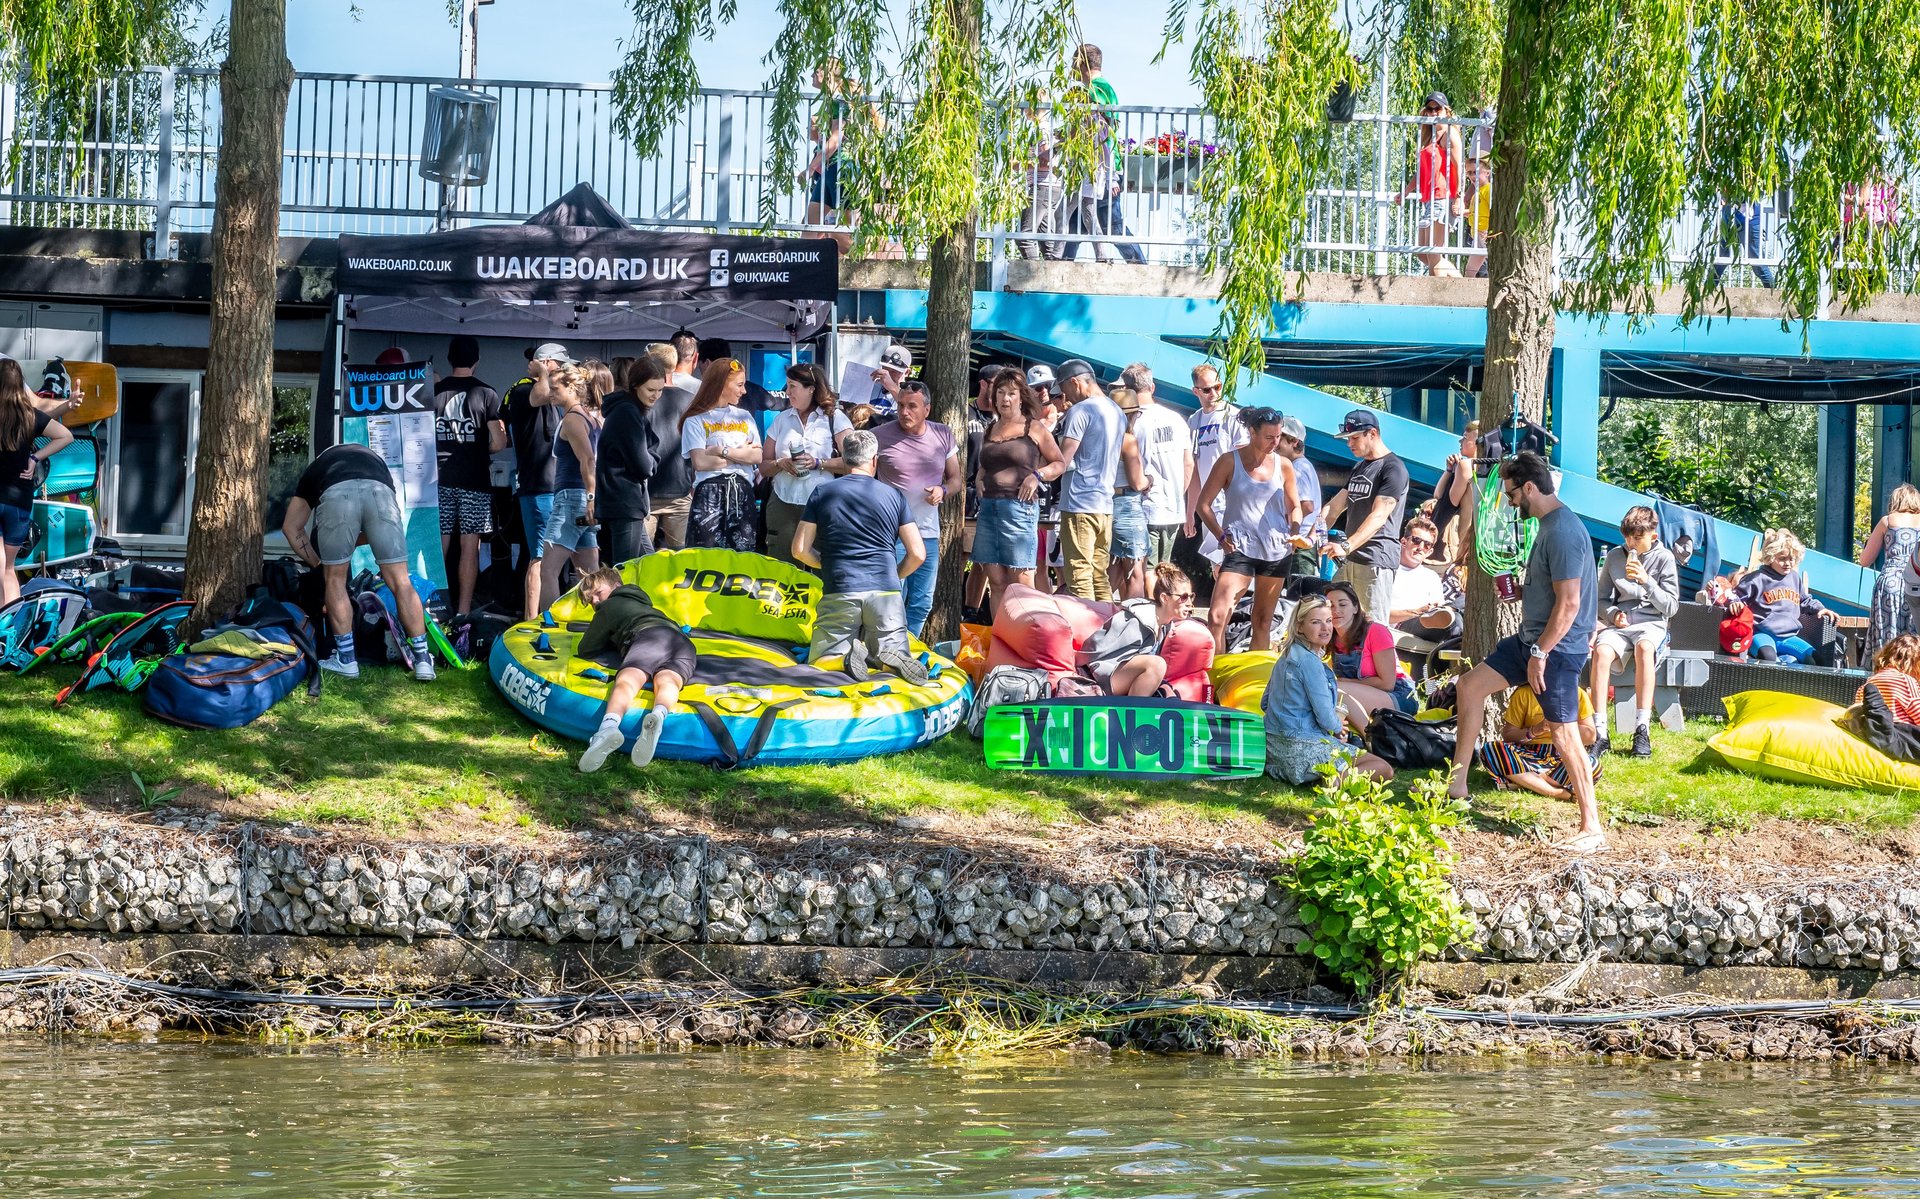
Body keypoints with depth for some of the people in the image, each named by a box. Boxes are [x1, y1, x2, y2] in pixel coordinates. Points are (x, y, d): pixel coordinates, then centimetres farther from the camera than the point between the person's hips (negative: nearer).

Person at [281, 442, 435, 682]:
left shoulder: (317, 466, 40)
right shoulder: (375, 458, 44)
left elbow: (291, 527, 37)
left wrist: (318, 563, 43)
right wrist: (351, 543, 52)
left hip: (336, 494, -1)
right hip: (379, 492, 1)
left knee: (335, 580, 16)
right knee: (400, 582, 8)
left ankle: (346, 659, 17)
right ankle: (422, 658, 8)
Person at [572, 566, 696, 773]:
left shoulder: (610, 607, 28)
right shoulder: (640, 604, 48)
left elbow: (584, 650, 31)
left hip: (649, 636, -5)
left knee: (626, 681, -28)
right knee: (666, 682, -26)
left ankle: (608, 727, -61)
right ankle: (659, 715, -64)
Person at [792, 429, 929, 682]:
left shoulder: (822, 493, 8)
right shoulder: (893, 496, 9)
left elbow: (800, 550, 7)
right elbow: (917, 554, 7)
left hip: (839, 593, -1)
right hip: (885, 593, 1)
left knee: (818, 664, 8)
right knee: (899, 658, 11)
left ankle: (844, 658, -25)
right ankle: (894, 659, -25)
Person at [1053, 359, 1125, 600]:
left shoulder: (1080, 411, -11)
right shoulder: (1116, 412, 16)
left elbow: (1062, 460, -16)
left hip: (1079, 503, -8)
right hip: (1106, 505, 8)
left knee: (1079, 576, -7)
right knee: (1100, 576, 11)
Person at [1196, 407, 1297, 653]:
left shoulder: (1283, 465, 8)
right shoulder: (1230, 462, -1)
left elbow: (1295, 507, 19)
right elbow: (1204, 505, 1)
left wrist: (1295, 533, 0)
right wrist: (1221, 535, -10)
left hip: (1277, 550, 4)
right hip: (1241, 549, -4)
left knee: (1263, 621, 11)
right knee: (1217, 617, -17)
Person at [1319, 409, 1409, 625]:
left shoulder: (1393, 468, -9)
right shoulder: (1359, 467, 21)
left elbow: (1378, 517, -19)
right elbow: (1335, 506, 20)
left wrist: (1347, 546, -28)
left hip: (1376, 559, -9)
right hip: (1350, 559, 9)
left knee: (1374, 624, -12)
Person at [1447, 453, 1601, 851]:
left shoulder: (1563, 532, -21)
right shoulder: (1549, 525, 11)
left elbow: (1569, 602, -25)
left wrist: (1540, 653, -24)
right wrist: (1520, 589, 12)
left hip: (1558, 646, -11)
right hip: (1532, 639, 11)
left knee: (1564, 733, -9)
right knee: (1470, 686, 14)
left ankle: (1592, 829, -4)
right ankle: (1456, 785, 19)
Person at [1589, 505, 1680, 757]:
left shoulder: (1664, 558, 3)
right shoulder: (1615, 556, 10)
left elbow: (1671, 607, -2)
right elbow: (1603, 599, 16)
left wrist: (1646, 581, -15)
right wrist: (1613, 614, -6)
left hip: (1652, 624, -2)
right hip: (1619, 624, 2)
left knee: (1644, 647, -39)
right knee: (1601, 651, -33)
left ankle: (1642, 729, -39)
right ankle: (1600, 733, -35)